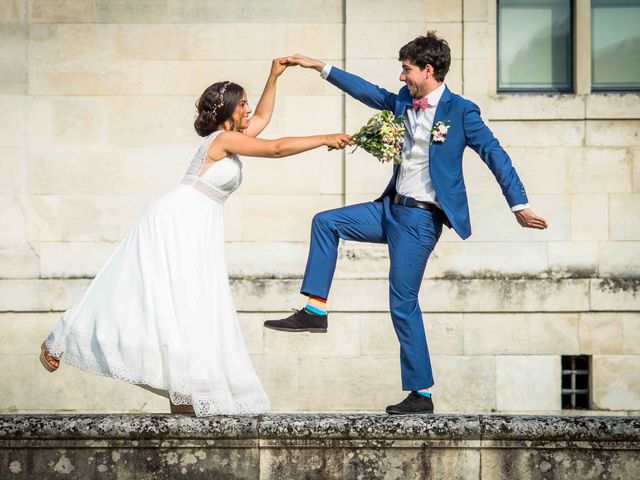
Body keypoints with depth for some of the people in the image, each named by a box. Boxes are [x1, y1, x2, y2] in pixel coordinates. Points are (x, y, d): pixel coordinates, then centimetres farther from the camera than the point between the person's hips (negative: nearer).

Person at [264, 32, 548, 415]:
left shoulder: (461, 111, -12)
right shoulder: (404, 101, 9)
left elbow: (494, 154, -14)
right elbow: (370, 94, 21)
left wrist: (519, 205, -20)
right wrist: (321, 68, 22)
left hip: (421, 218, -8)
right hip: (392, 208, 8)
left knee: (404, 304, -6)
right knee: (326, 222, 5)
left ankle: (422, 394, 3)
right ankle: (315, 311, 7)